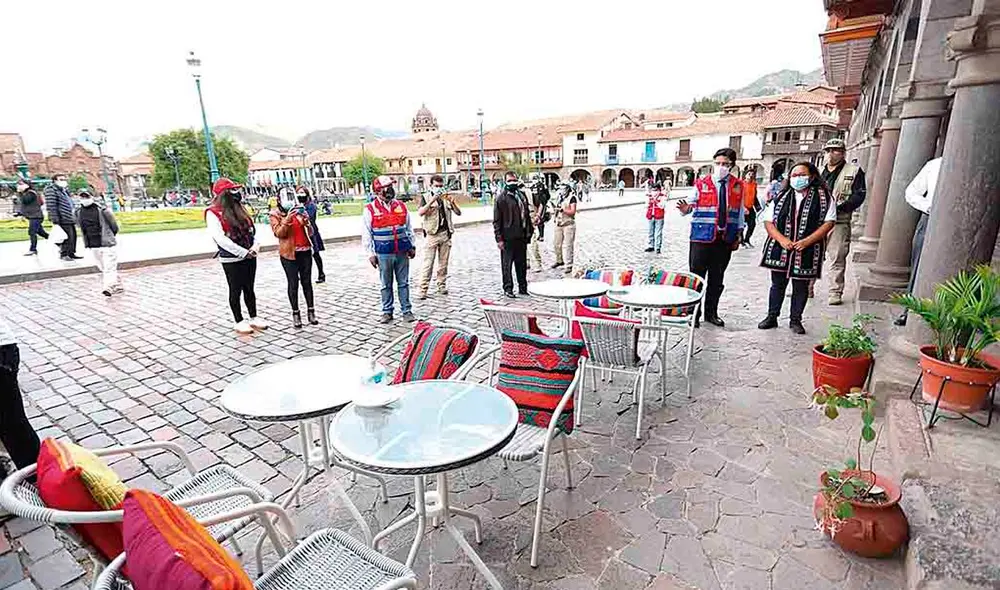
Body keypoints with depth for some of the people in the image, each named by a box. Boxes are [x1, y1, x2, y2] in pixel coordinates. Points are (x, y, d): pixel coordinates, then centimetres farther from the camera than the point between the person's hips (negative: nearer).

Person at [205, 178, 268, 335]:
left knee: (249, 289, 15)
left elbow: (252, 228, 10)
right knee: (236, 291, 6)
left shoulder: (240, 208, 12)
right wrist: (243, 252, -24)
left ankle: (254, 317, 26)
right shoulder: (213, 212, -10)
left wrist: (255, 245, -9)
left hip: (249, 256, 6)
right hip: (231, 259, -6)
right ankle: (239, 322, 17)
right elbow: (220, 238, -20)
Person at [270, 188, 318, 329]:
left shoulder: (300, 211, 10)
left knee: (307, 281, 8)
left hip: (305, 251, 3)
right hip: (289, 253, -3)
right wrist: (287, 219, -21)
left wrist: (306, 222, -10)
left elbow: (310, 233, 9)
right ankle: (296, 313, 9)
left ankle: (311, 311, 15)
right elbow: (278, 233, -10)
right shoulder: (275, 214, 1)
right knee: (293, 284, 1)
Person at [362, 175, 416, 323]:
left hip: (402, 252, 3)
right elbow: (366, 234, -2)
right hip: (383, 254, -2)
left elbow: (409, 228, 15)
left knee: (403, 283, 9)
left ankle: (406, 311, 18)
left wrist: (412, 246, 12)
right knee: (386, 285, 8)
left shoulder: (401, 206, 7)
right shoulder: (370, 209, -3)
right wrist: (371, 254, -5)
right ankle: (387, 312, 20)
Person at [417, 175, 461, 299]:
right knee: (428, 263, -6)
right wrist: (432, 201, -22)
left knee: (443, 263, 9)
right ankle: (423, 290, -4)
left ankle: (442, 285, 19)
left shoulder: (446, 197, 12)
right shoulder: (425, 197, 2)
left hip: (446, 234, 4)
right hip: (432, 234, -4)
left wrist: (452, 202, -13)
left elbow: (458, 213, 5)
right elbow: (420, 212, -14)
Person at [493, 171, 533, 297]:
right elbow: (497, 220, -8)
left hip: (521, 236, 6)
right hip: (507, 238, -6)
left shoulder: (522, 195, 12)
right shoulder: (501, 198, -6)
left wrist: (529, 231, 14)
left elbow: (527, 214, 19)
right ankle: (508, 288, 11)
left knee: (522, 263, 13)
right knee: (507, 264, 1)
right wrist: (499, 238, -13)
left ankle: (523, 287, 23)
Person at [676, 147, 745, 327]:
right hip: (702, 238, -3)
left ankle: (711, 313, 25)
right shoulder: (701, 184, 0)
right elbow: (689, 207, -7)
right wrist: (685, 209, -30)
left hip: (725, 240, 3)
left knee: (717, 279, 11)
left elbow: (740, 213, 13)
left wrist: (738, 236, 11)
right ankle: (693, 313, 12)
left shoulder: (738, 186, 8)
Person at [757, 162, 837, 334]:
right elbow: (768, 221, 1)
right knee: (777, 285, 10)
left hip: (807, 252, -1)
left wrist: (807, 241, -16)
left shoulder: (823, 197, 1)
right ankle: (772, 317, 21)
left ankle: (795, 320, 21)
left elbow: (829, 222, -5)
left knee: (801, 287, 9)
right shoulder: (782, 197, 7)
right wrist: (781, 239, -13)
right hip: (780, 250, 2)